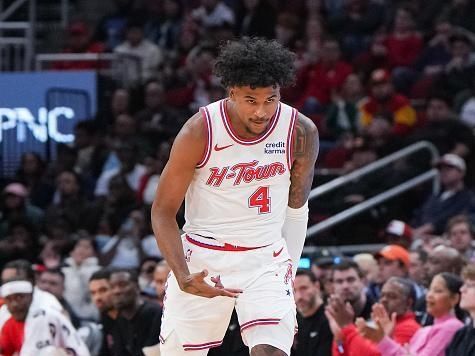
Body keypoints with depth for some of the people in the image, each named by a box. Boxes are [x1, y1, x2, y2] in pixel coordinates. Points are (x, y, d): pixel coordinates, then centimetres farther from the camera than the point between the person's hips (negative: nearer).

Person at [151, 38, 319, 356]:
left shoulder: (302, 133, -10)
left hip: (266, 258, 1)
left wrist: (289, 273, 9)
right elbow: (163, 211, -10)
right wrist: (183, 277, -23)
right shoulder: (200, 132, -17)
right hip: (202, 259, -1)